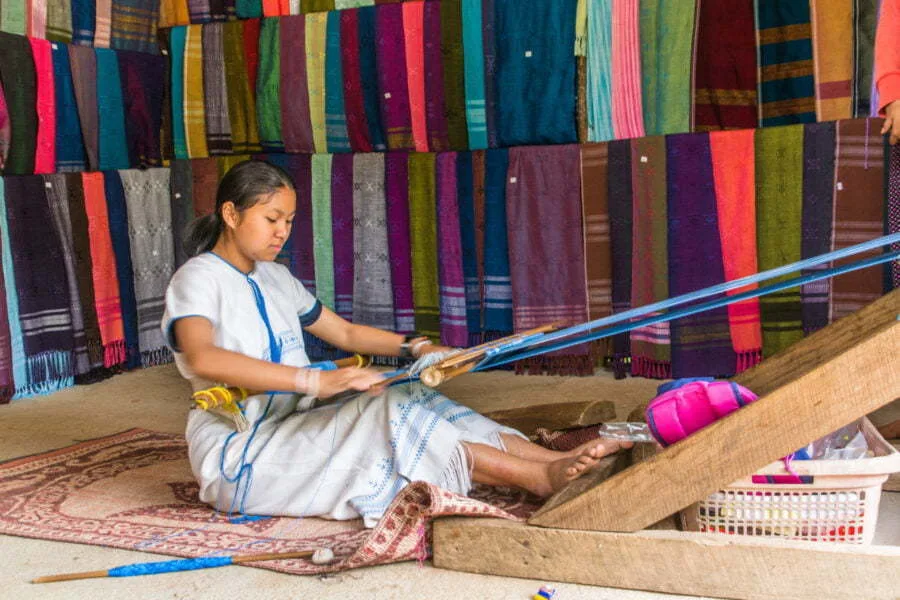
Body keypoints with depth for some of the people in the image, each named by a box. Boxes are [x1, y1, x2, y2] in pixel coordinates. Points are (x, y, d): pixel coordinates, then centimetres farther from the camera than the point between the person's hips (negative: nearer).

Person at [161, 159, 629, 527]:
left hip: (296, 428, 7)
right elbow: (201, 358, -32)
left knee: (412, 400, -13)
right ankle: (541, 478, -27)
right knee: (387, 418, -26)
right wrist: (314, 381, -40)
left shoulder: (274, 278, 13)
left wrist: (416, 347, 4)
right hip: (239, 453, -7)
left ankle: (558, 459, -21)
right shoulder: (198, 278, -12)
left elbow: (346, 333, 21)